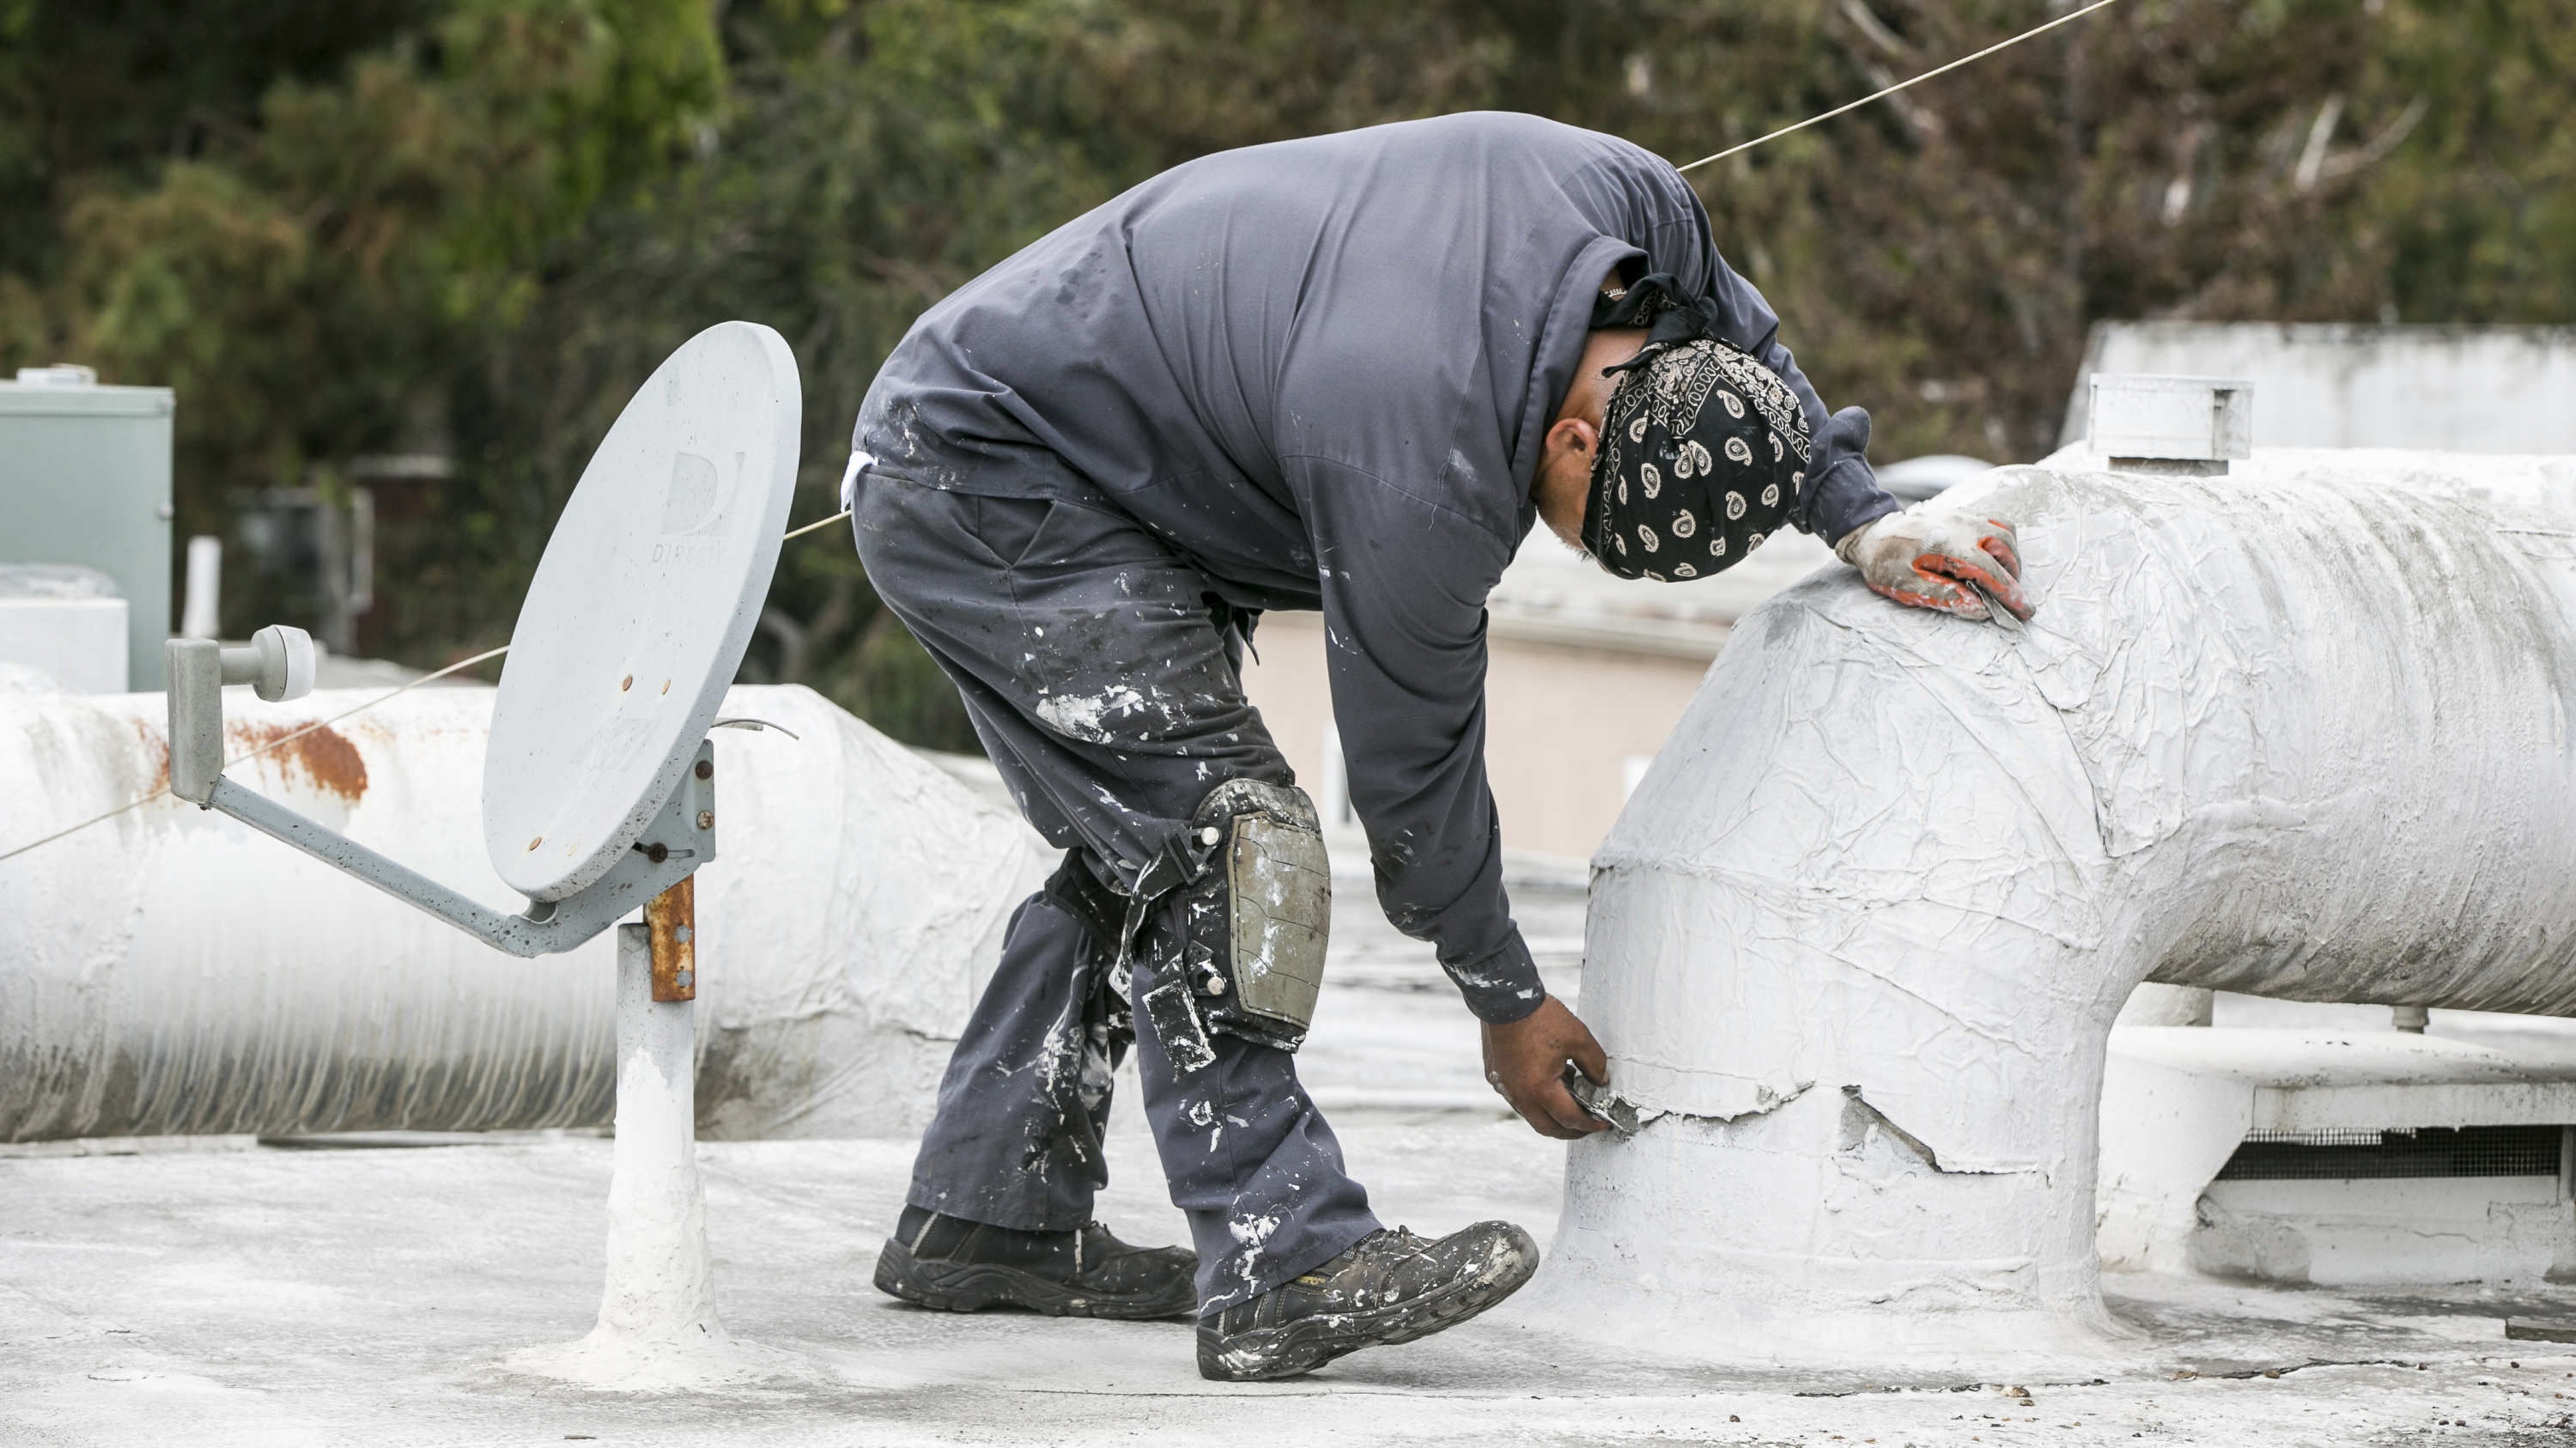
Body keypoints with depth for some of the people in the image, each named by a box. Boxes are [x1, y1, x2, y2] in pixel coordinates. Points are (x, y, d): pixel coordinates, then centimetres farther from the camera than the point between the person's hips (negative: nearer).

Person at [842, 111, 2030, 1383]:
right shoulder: (1425, 482, -34)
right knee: (1226, 831, -18)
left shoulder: (1628, 203, -13)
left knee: (1145, 843, 13)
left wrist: (1861, 523, 4)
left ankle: (983, 1219, 19)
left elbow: (1733, 341, 12)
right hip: (975, 485, -10)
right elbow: (1410, 757, -18)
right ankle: (1280, 1266, -21)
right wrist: (1507, 1003, -4)